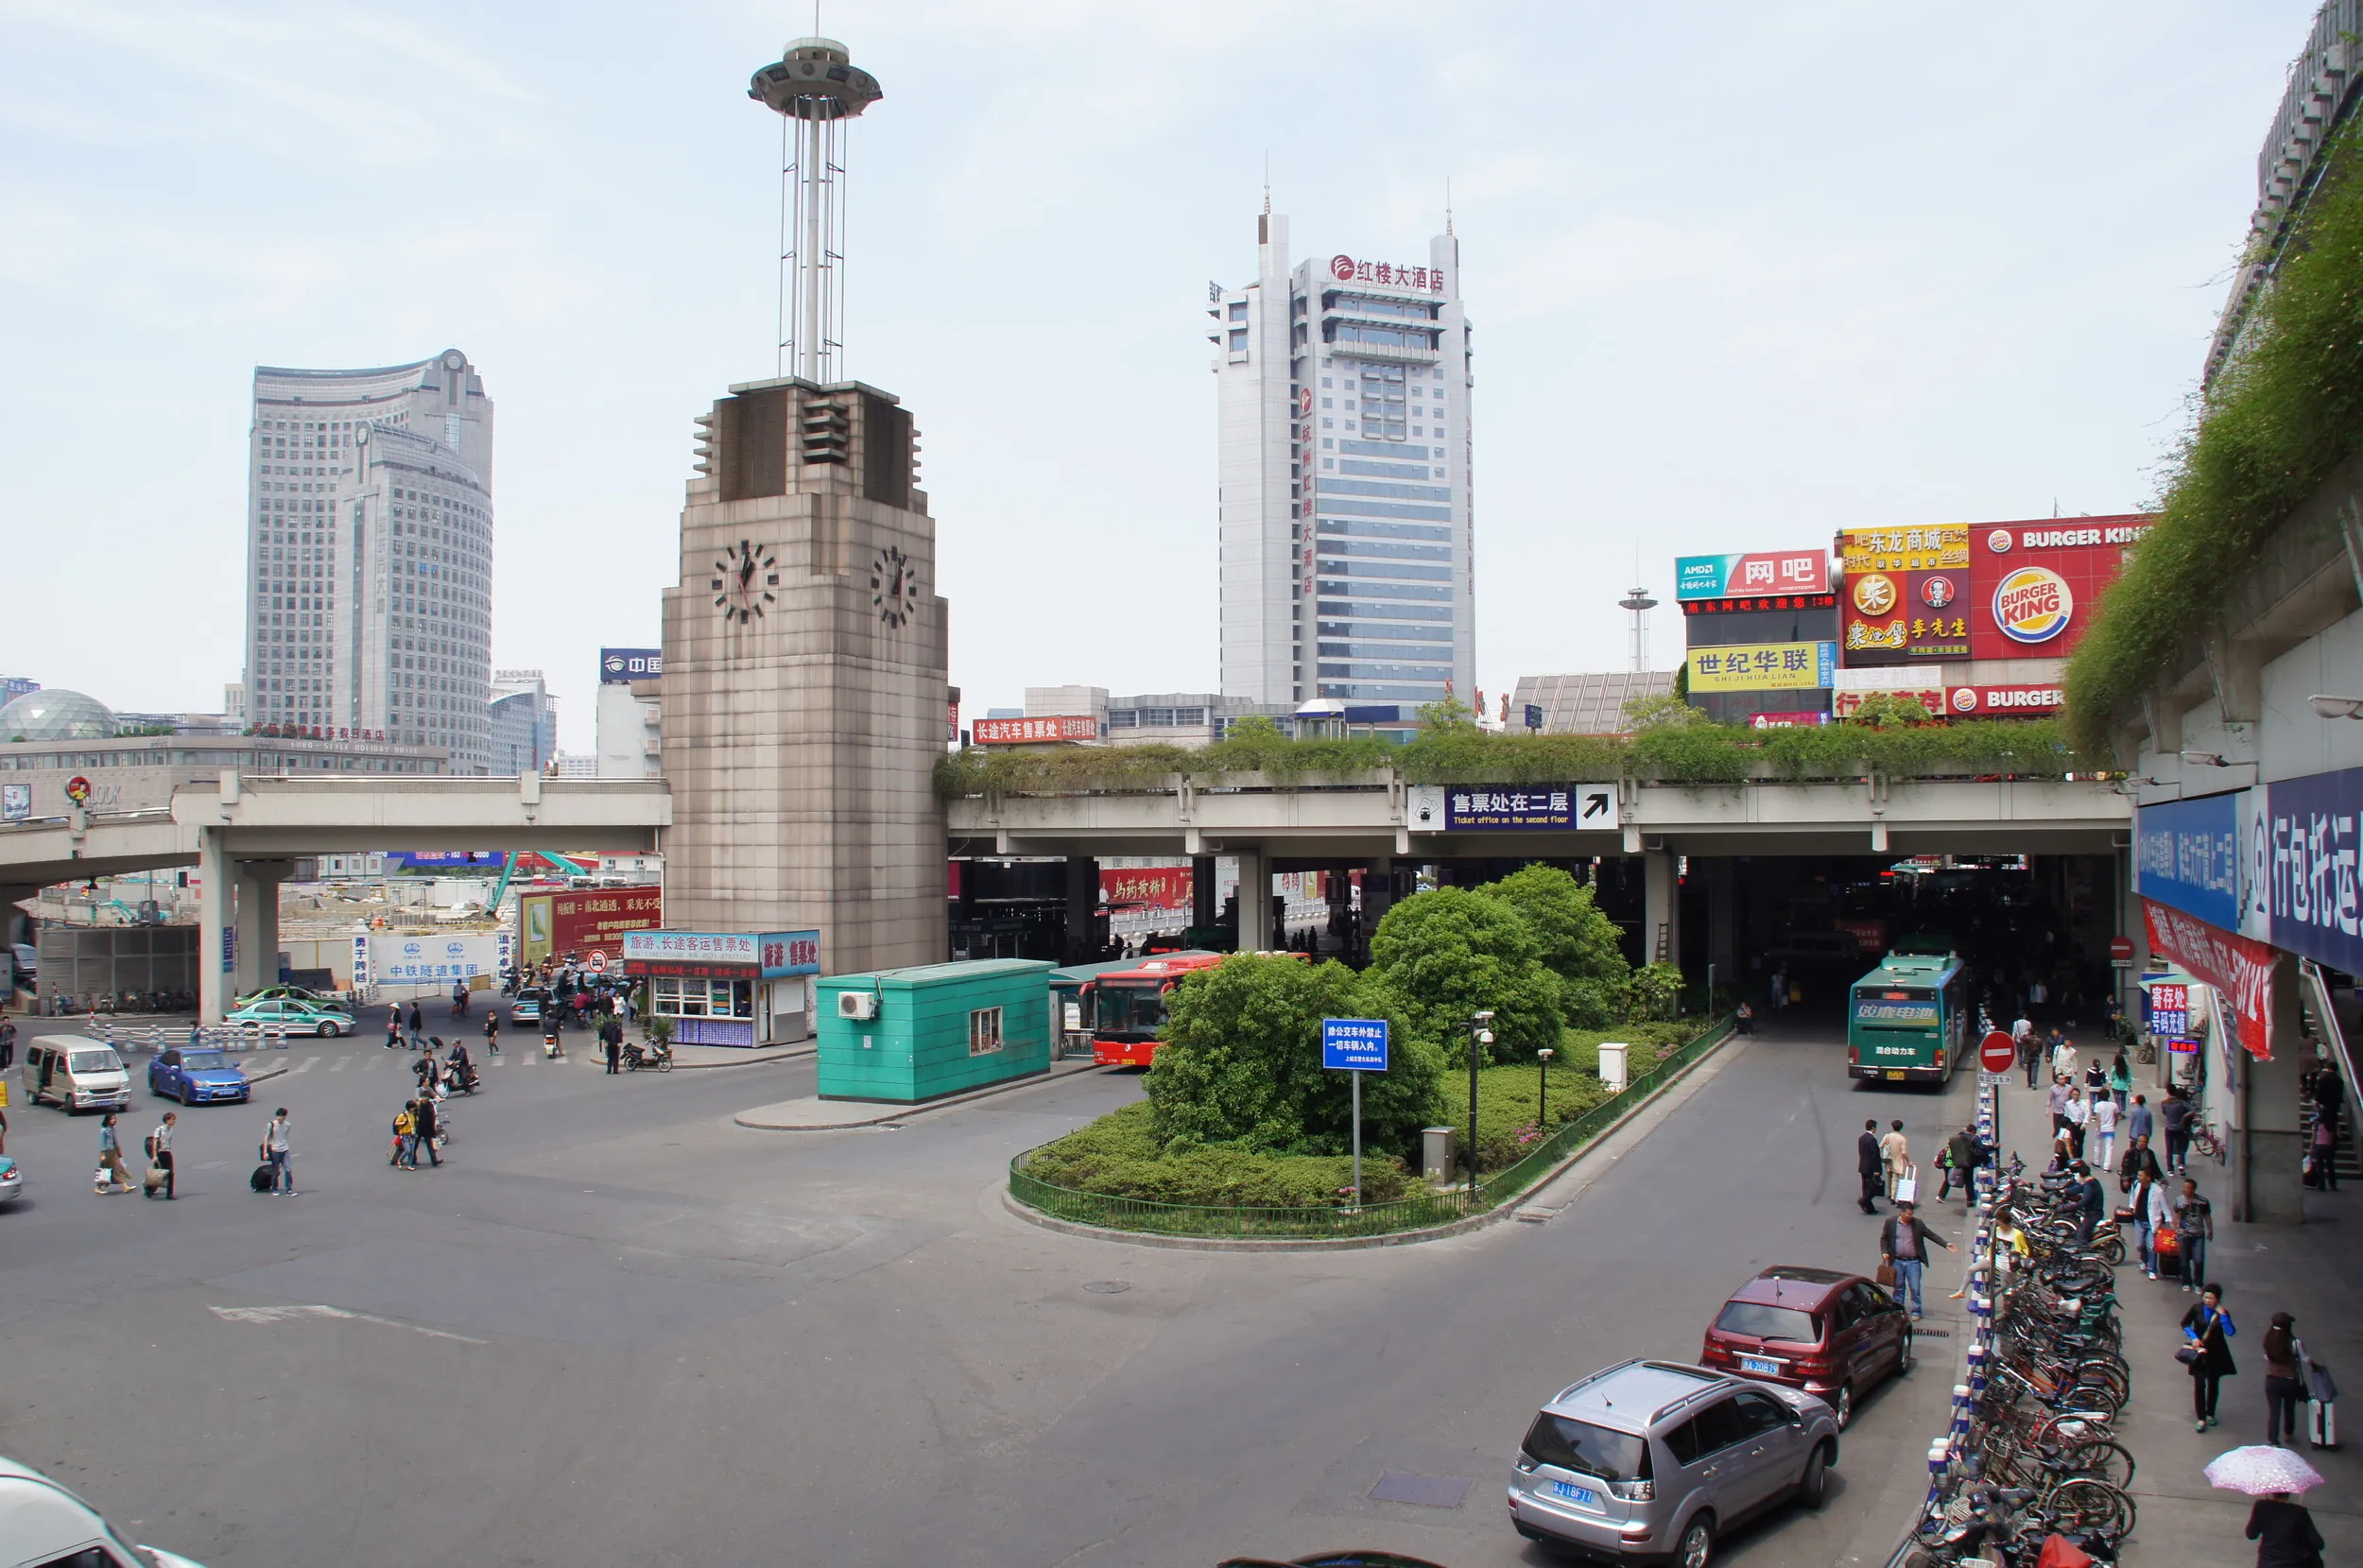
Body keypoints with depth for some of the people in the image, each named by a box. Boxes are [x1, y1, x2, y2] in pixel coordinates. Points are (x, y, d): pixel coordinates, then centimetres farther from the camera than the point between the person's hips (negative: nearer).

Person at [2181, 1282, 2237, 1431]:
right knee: (2199, 1385, -5)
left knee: (2213, 1384, 15)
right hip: (2199, 1351, -1)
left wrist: (2222, 1315, -28)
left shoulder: (2223, 1313, -8)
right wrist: (2193, 1337, -15)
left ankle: (2210, 1414, 32)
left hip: (2216, 1353, 1)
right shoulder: (2197, 1309, -9)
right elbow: (2185, 1324, 0)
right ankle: (2201, 1419, -1)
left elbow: (2230, 1332, -21)